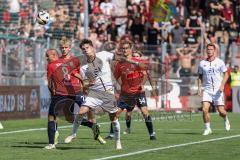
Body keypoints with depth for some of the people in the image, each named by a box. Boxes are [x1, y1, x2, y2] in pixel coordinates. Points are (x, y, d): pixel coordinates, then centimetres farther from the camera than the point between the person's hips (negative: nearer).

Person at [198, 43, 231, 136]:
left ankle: (226, 120, 35)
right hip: (207, 90, 1)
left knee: (221, 111, 0)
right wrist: (199, 88, 4)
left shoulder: (220, 62, -1)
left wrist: (222, 85, -12)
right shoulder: (202, 63, 5)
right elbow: (200, 76, 15)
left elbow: (226, 74, 3)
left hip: (218, 90, -1)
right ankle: (207, 128, -2)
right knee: (205, 109, -16)